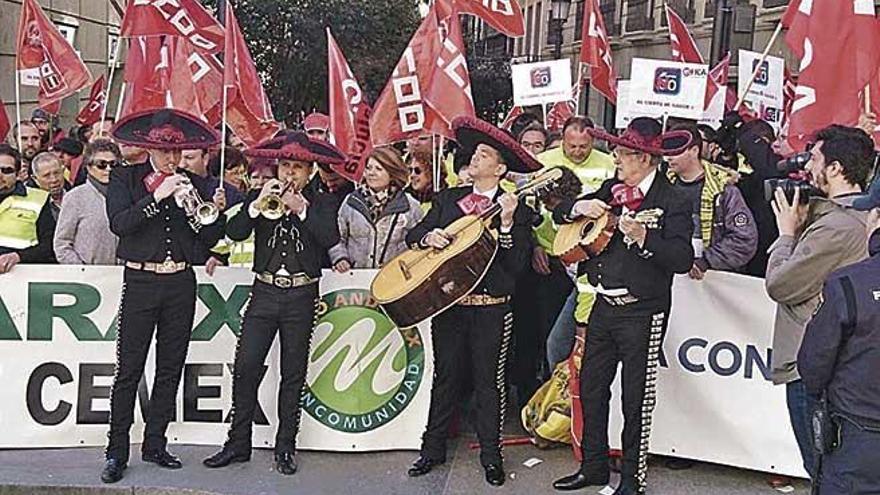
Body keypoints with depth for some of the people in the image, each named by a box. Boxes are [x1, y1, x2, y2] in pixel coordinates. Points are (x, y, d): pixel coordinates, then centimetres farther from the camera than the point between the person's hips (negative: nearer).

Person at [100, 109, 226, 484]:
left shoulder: (191, 183, 8)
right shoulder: (125, 178, 2)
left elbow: (209, 239, 4)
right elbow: (119, 224, -14)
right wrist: (157, 197, -21)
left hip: (181, 284, 3)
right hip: (140, 282, -3)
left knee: (171, 368, 9)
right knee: (129, 370, -2)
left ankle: (155, 445, 21)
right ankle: (117, 453, 7)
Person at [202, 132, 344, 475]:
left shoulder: (321, 203, 5)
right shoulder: (260, 197, 9)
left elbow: (330, 239, -13)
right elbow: (235, 232, -5)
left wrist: (302, 208, -17)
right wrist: (258, 203, -16)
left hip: (301, 296, -1)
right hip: (264, 292, 1)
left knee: (293, 374, 6)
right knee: (245, 367, -1)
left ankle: (285, 448, 17)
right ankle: (238, 444, 13)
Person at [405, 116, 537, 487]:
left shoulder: (516, 209, -2)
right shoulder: (448, 199, 10)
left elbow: (516, 264, -11)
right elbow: (412, 235, 12)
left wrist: (506, 223, -21)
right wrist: (428, 237, -9)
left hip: (491, 308, -3)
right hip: (446, 302, 3)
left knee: (489, 380, 6)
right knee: (445, 376, 12)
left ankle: (490, 454, 20)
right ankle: (433, 448, 24)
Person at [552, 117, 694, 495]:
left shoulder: (671, 202, -11)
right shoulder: (611, 189, 9)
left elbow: (683, 260, -23)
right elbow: (559, 214, 15)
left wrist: (642, 237, -32)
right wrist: (580, 207, -5)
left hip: (642, 313, -7)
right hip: (604, 305, 7)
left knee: (637, 399, 4)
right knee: (591, 388, 14)